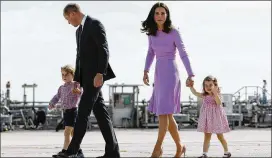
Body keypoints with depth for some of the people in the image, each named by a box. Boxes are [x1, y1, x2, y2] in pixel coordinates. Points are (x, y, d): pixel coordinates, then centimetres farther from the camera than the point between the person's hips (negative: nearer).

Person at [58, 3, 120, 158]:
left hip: (95, 75, -9)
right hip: (86, 77, 9)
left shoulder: (95, 24, -8)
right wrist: (76, 80, 18)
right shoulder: (79, 30, 22)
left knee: (83, 112, -12)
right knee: (100, 112, 4)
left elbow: (104, 50, -16)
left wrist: (100, 73, -24)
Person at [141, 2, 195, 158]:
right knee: (167, 114, 8)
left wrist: (190, 75, -17)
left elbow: (184, 54, -8)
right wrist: (146, 71, 7)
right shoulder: (152, 32, 6)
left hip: (170, 74, -6)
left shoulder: (174, 33, -8)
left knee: (164, 111, -13)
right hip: (159, 75, 6)